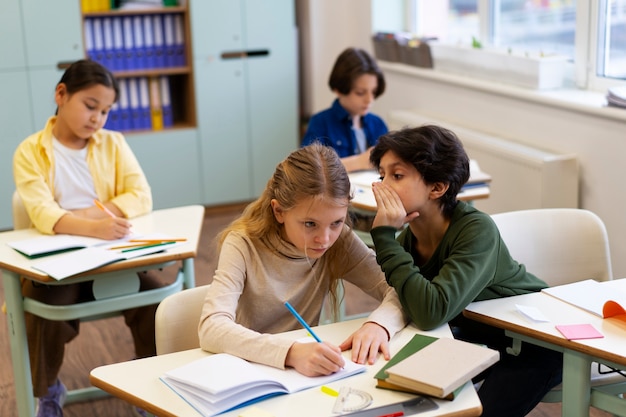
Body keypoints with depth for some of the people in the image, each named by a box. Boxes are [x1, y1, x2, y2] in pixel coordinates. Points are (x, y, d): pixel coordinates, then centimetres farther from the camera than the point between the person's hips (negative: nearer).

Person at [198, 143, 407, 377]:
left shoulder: (339, 243, -6)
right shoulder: (243, 245, -15)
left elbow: (401, 294, -6)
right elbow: (210, 329, -28)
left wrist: (378, 324, -28)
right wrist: (291, 353, -41)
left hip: (308, 374, 3)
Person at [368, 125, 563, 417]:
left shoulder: (477, 231, -32)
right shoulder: (409, 237, -12)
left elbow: (431, 312, -41)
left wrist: (385, 236, -38)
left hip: (538, 342, -6)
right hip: (479, 335, 7)